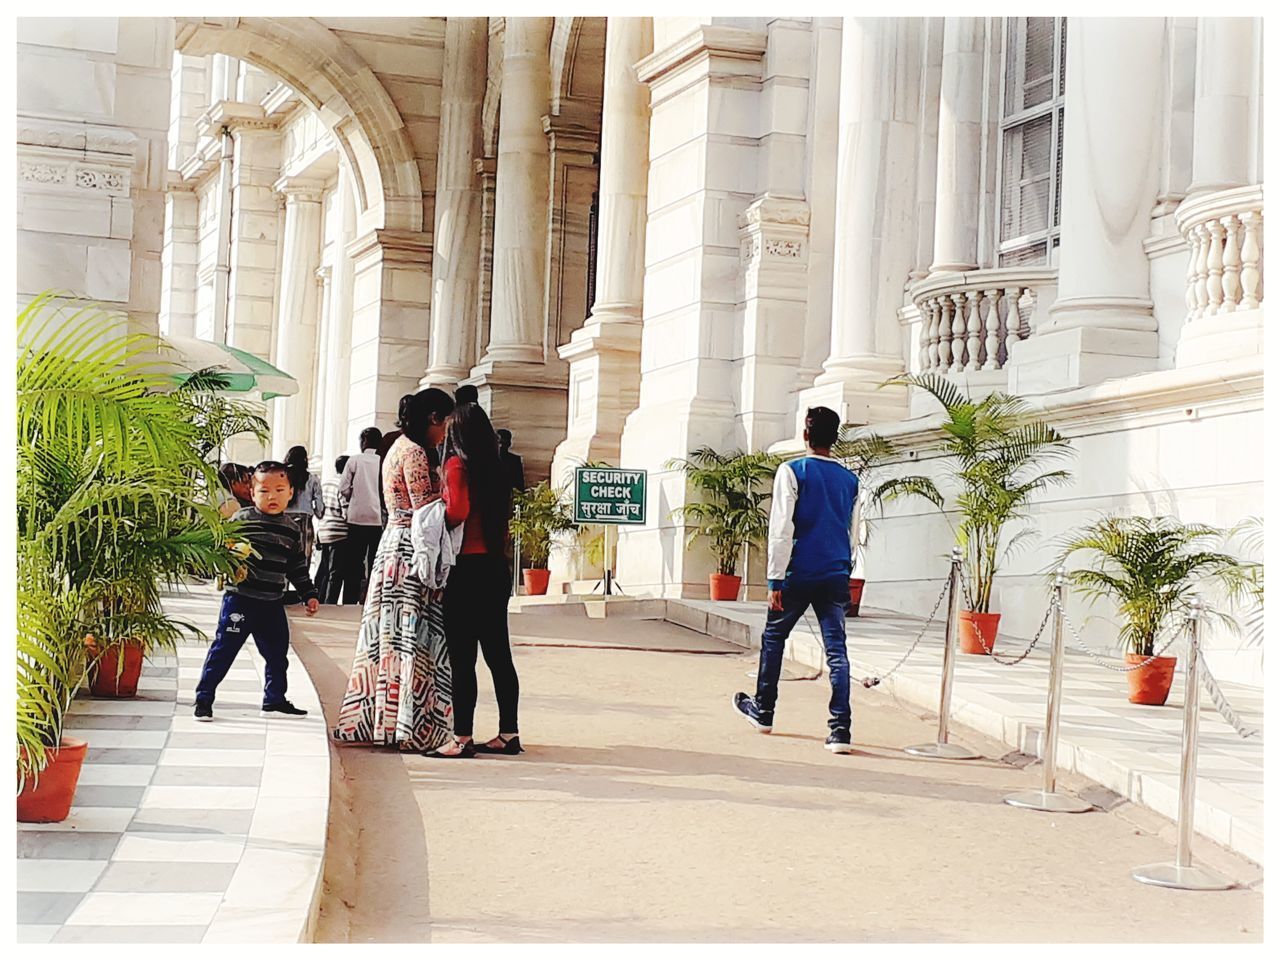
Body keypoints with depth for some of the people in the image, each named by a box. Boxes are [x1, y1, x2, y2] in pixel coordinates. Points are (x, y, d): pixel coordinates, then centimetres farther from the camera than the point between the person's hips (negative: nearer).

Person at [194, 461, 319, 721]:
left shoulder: (290, 530, 9)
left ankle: (274, 700, 28)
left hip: (272, 604, 5)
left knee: (277, 655, 13)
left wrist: (309, 595, 16)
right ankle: (203, 699, 6)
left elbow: (297, 567, 16)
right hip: (239, 599, -5)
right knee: (223, 649, -2)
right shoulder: (242, 520, -6)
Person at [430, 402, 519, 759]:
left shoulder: (457, 465, -8)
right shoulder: (497, 469, 11)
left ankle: (462, 739, -3)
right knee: (498, 653, 11)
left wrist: (435, 519, -2)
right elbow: (502, 520, 12)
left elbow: (458, 511, -20)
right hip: (496, 568, 7)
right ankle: (509, 733, 15)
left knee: (462, 657, -4)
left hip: (466, 569, -7)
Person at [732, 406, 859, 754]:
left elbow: (781, 529, -10)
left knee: (773, 637, 16)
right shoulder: (850, 480, 11)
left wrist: (776, 579, -9)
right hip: (836, 578, 3)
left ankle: (763, 711, 28)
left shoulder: (792, 471, -5)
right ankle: (841, 730, -8)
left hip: (799, 574, -3)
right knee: (836, 650, -1)